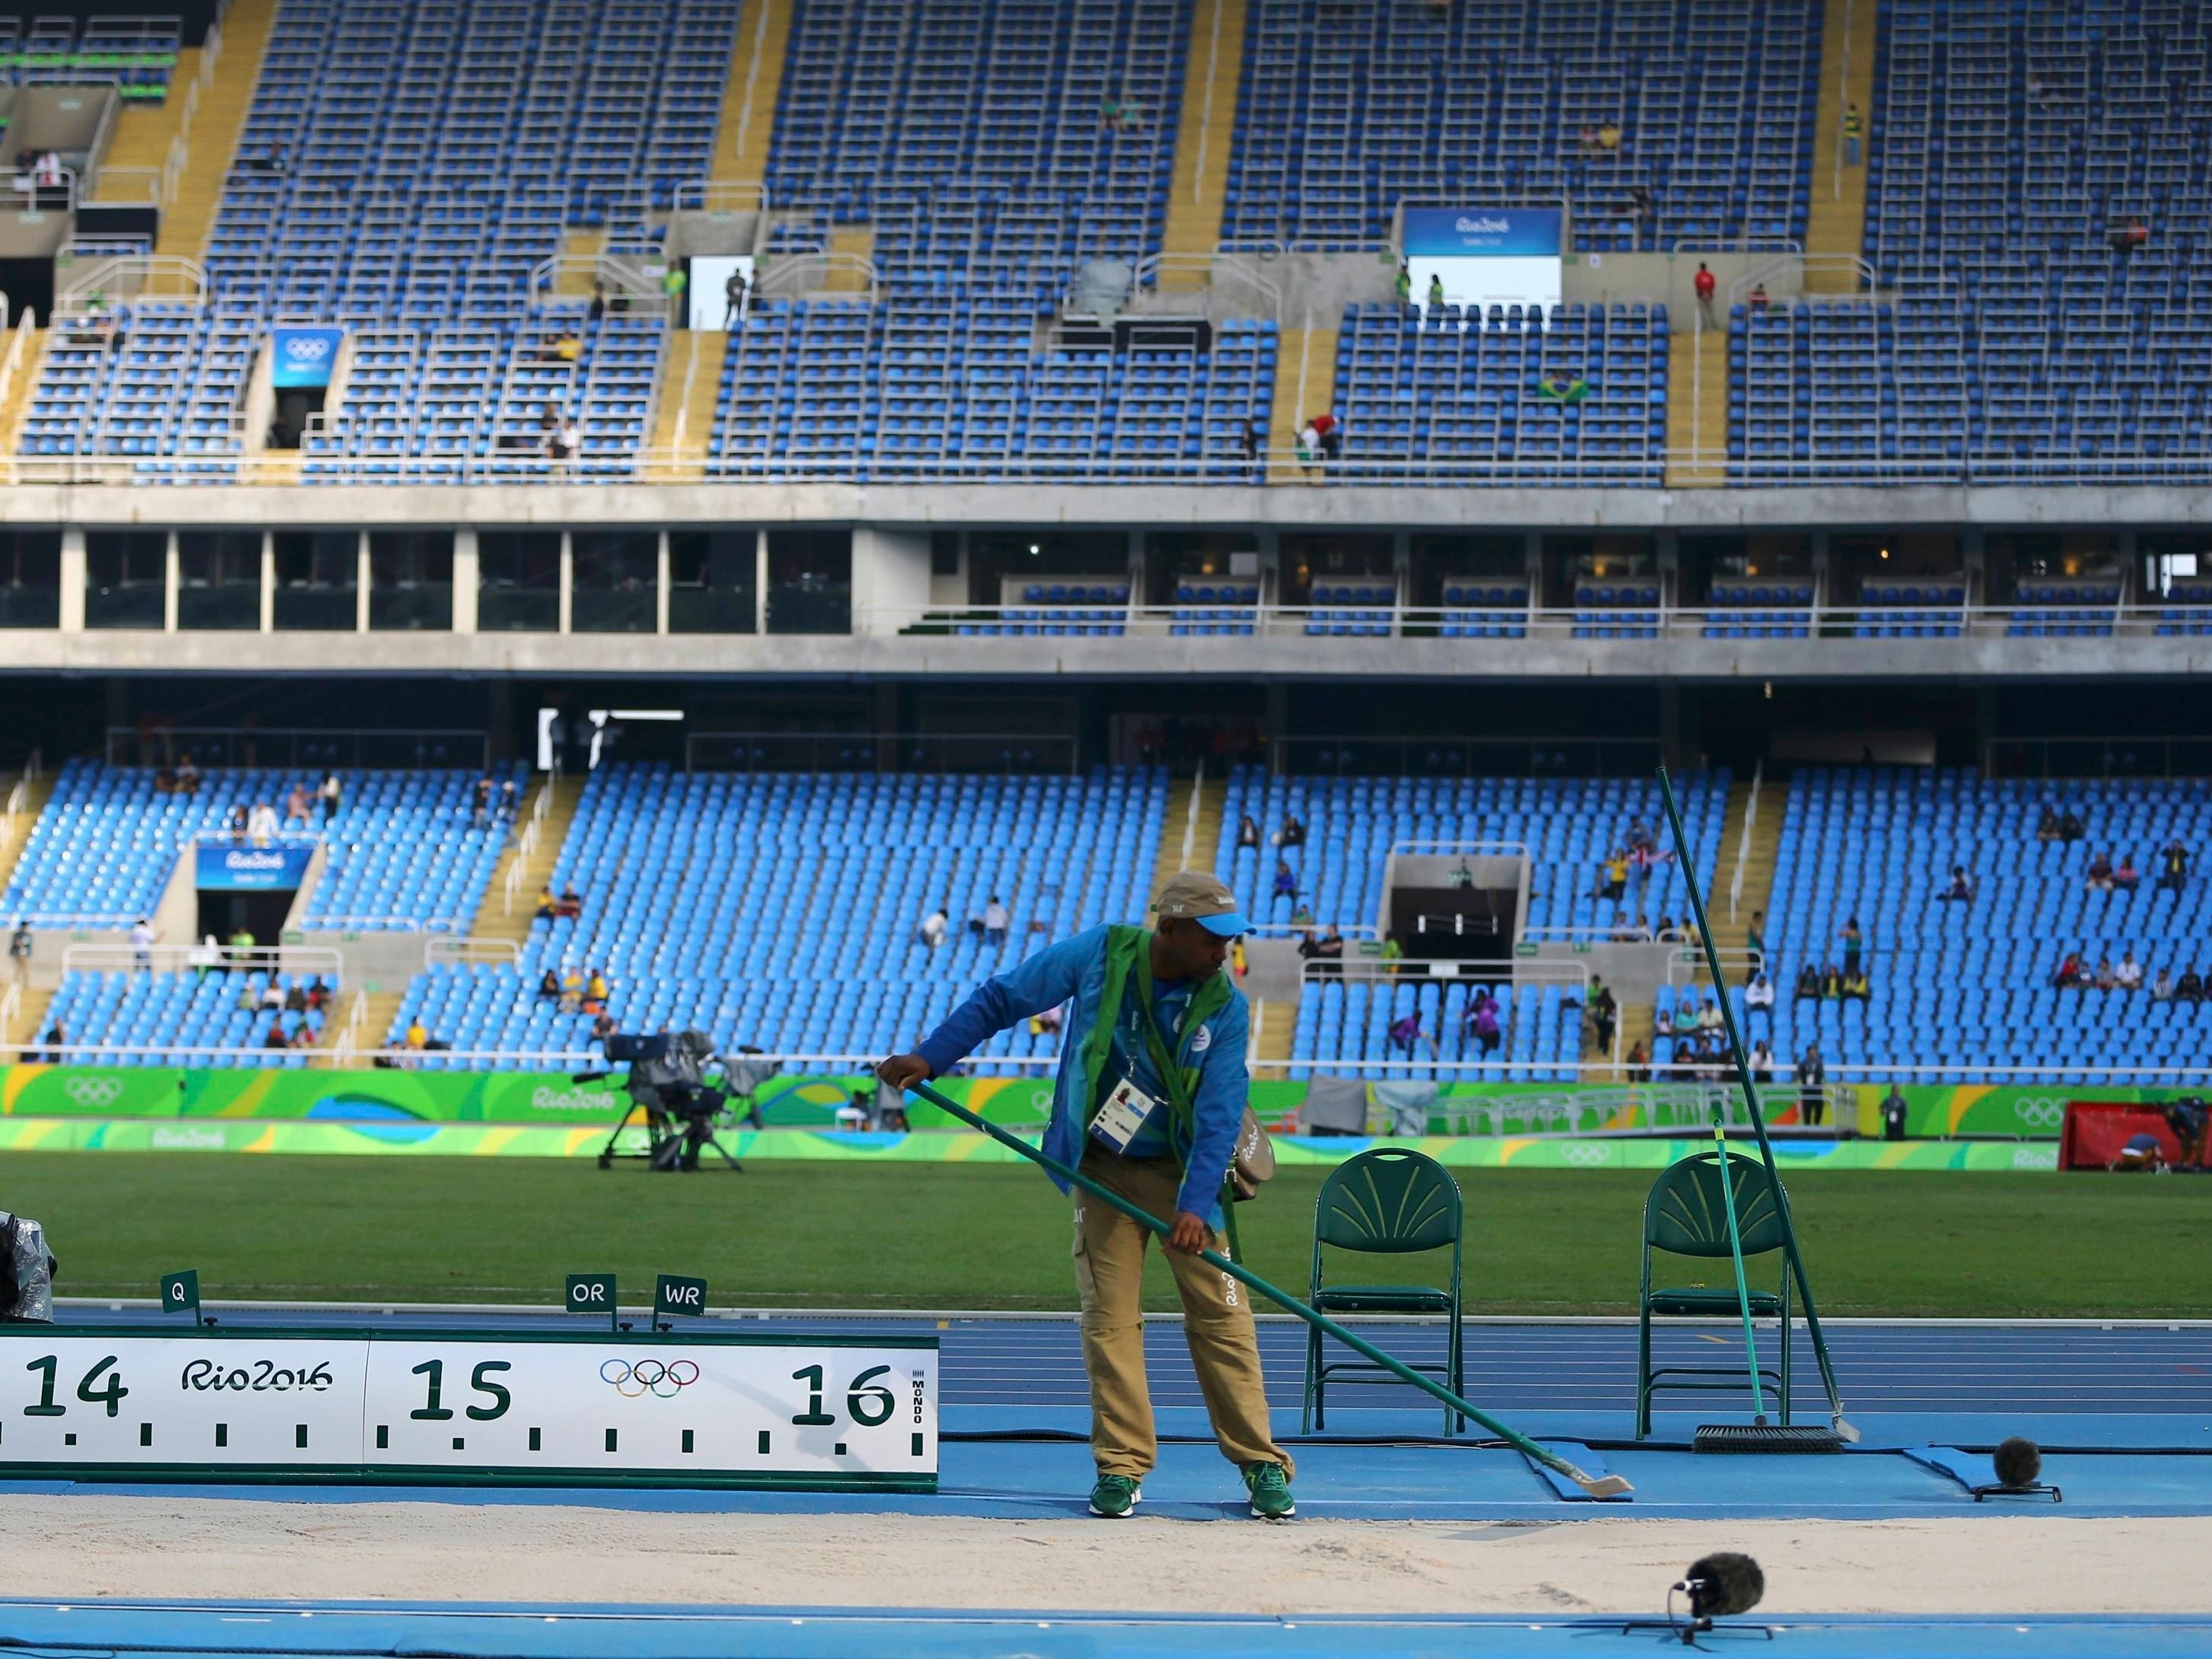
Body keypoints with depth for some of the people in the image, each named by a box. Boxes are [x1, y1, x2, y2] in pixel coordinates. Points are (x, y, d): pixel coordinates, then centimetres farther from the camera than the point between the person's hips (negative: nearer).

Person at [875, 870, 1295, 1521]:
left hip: (1183, 1171, -1)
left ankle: (1260, 1465, 2)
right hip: (1104, 1171, 1)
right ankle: (1121, 1468, 2)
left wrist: (1196, 1206, -28)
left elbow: (1218, 1116, -17)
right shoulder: (1099, 955, -12)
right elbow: (1002, 998, -1)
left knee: (1221, 1316, -4)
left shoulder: (1225, 1009, -12)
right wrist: (931, 1056, -8)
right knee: (1109, 1316, -3)